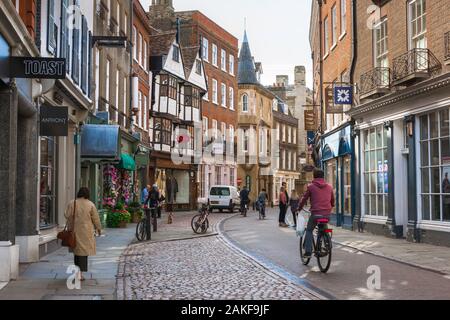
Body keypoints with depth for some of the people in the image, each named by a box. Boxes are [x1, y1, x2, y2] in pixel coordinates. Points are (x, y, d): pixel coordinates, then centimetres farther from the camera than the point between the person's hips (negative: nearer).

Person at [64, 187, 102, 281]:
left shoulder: (72, 203, -3)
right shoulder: (90, 205, -7)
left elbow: (66, 215, -5)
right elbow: (96, 218, -3)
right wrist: (99, 228, 10)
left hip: (74, 230, 3)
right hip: (86, 231, -3)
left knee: (77, 249, 17)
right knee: (83, 250, 2)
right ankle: (80, 273, -4)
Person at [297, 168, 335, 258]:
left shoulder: (311, 187, 1)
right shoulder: (329, 187, 11)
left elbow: (304, 199, 7)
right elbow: (332, 200, 22)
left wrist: (299, 209, 23)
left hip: (315, 213, -3)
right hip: (327, 214, 3)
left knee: (309, 231, 14)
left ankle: (308, 251, 2)